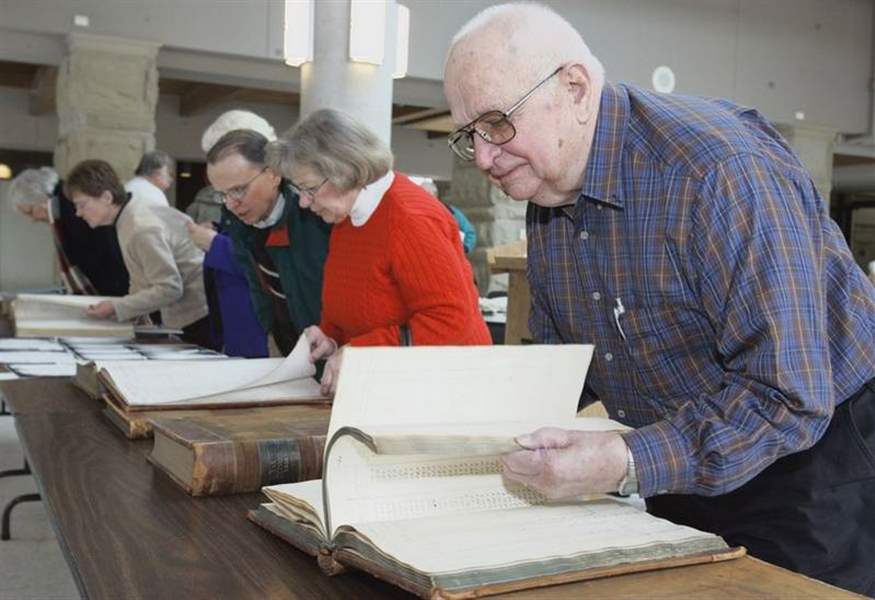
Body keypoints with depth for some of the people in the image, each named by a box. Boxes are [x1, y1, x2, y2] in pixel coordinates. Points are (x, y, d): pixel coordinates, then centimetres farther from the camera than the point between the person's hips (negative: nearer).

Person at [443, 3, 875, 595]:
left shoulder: (721, 171, -28)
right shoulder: (547, 192, -1)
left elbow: (788, 396, -31)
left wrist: (628, 464, -39)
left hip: (814, 457, -7)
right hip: (683, 476, 7)